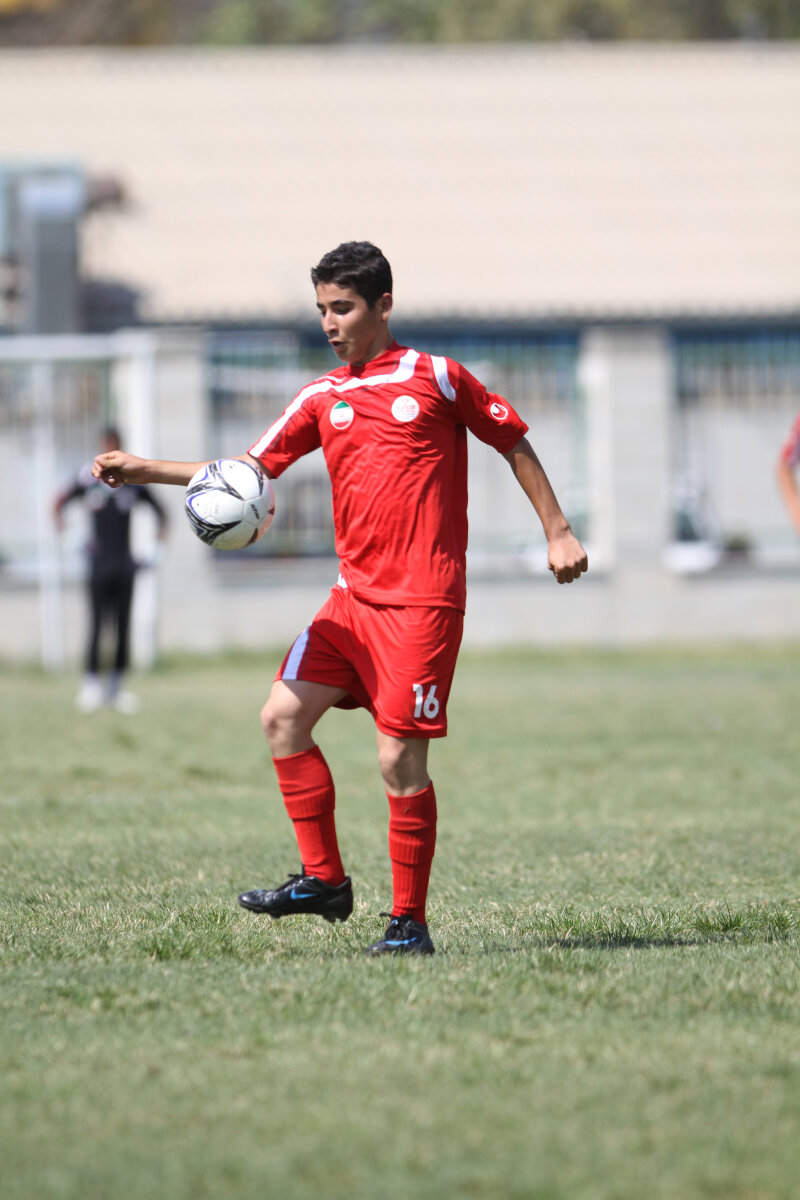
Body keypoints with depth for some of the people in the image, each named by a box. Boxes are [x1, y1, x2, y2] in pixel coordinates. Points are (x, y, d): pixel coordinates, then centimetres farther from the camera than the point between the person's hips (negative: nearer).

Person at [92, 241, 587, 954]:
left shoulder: (435, 378, -3)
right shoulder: (323, 400, 11)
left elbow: (514, 443, 6)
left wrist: (557, 532, 6)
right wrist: (147, 471, -1)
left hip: (422, 601, -6)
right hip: (354, 596, 6)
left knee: (399, 757, -9)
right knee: (283, 716, 0)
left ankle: (410, 922, 0)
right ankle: (324, 880, 10)